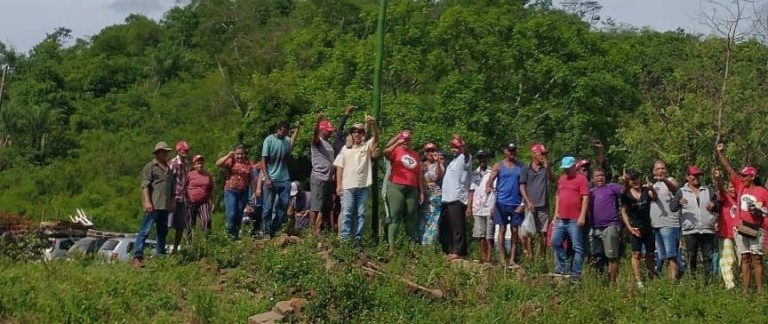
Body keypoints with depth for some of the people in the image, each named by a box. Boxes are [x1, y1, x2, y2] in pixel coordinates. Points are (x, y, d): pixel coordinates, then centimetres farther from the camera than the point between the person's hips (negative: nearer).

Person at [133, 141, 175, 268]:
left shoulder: (168, 168, 20)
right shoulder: (150, 167, -2)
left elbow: (172, 186, 26)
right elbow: (145, 185, -10)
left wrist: (173, 201, 18)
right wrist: (147, 201, -18)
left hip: (165, 205, 7)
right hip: (153, 205, -7)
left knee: (163, 231, 13)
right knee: (145, 230, -10)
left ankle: (161, 255, 21)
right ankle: (137, 257, -11)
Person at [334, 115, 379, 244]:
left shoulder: (367, 147, 5)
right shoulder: (345, 149, 10)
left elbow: (376, 138, -14)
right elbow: (339, 167, 9)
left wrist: (374, 125, -35)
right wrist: (339, 185, 1)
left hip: (363, 186, 0)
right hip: (347, 186, 0)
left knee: (360, 214, 5)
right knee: (346, 213, -3)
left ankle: (358, 238, 10)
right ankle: (344, 239, -4)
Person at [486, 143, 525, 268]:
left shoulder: (520, 166, 7)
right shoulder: (498, 166, 5)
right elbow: (490, 180, -3)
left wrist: (523, 203, -3)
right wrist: (488, 187, -27)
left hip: (516, 204, 1)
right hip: (502, 202, -1)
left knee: (515, 231, 3)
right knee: (502, 229, 2)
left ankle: (512, 260, 7)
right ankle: (501, 259, 5)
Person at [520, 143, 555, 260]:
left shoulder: (545, 168, 10)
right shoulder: (526, 169, 3)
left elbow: (552, 180, -3)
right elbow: (522, 187, 0)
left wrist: (547, 168, -15)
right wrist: (528, 202, -9)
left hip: (543, 205, 2)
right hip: (531, 205, -2)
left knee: (543, 233, 3)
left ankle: (542, 256, 9)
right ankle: (530, 256, 5)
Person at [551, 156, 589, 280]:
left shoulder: (581, 178, -5)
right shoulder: (561, 179, 16)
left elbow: (585, 198, -11)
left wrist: (582, 216, -16)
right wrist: (556, 213, 16)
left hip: (575, 220, -7)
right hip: (561, 219, 7)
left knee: (577, 247, -2)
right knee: (556, 242, 7)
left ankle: (576, 273, 1)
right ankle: (561, 268, 17)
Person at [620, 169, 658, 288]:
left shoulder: (646, 190, 3)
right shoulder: (626, 194, 1)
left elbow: (654, 197, -16)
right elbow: (624, 212, 1)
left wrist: (652, 189, -37)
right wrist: (629, 227, -8)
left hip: (648, 227, 1)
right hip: (635, 228, -1)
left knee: (650, 254, 6)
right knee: (636, 254, -9)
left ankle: (652, 278, 19)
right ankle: (638, 281, -12)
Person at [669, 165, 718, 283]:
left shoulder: (707, 191, 14)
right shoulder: (681, 191, 6)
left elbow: (717, 205, 18)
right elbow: (672, 207, -4)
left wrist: (713, 205, -7)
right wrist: (679, 202, -27)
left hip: (707, 230, 2)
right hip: (690, 230, -2)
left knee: (708, 256, 1)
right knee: (691, 257, 2)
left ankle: (709, 280, 4)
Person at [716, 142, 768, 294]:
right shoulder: (740, 186, 9)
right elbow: (729, 169, 6)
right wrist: (720, 153, 0)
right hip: (741, 228, 4)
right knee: (745, 259, 5)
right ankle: (745, 290, 4)